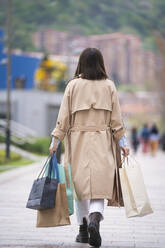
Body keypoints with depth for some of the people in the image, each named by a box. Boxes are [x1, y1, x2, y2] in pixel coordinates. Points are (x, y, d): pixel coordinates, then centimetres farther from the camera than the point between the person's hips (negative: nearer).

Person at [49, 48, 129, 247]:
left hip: (78, 141, 0)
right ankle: (94, 218, -28)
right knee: (99, 184, -2)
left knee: (80, 184, 10)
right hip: (102, 142, 0)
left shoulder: (73, 85, 0)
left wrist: (55, 141, 3)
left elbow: (64, 117, -2)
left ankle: (83, 230, 15)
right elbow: (116, 119, 3)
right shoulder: (109, 86, 2)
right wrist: (122, 143, 8)